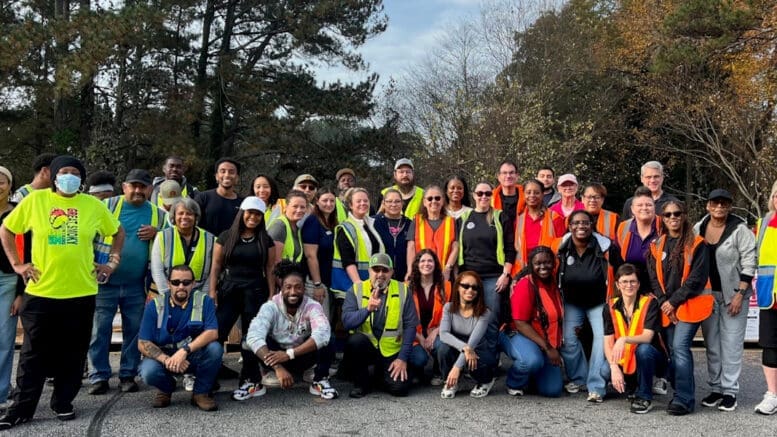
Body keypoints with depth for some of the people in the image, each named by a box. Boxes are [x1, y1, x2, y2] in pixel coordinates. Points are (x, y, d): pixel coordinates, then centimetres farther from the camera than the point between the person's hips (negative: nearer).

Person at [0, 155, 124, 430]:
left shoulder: (93, 205, 3)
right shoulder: (35, 199, 0)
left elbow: (118, 232, 16)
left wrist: (113, 262, 7)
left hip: (81, 293, 1)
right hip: (41, 292, -1)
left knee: (73, 354, 9)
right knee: (34, 354, 6)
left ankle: (63, 403, 25)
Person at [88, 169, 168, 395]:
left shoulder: (158, 215, 6)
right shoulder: (107, 206, 0)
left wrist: (157, 233, -7)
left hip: (137, 285, 2)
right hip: (105, 282, -2)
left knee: (134, 331, 8)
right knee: (100, 330, 3)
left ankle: (128, 375, 20)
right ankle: (99, 376, 13)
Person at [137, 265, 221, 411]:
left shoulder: (204, 301, -11)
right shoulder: (155, 305, -8)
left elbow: (212, 333, -22)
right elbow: (143, 343, -10)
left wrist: (185, 350, -36)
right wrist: (166, 360, -27)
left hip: (195, 356, 0)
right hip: (162, 355, 1)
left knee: (214, 348, -30)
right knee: (149, 373, -30)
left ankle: (200, 392, -5)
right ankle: (166, 387, 9)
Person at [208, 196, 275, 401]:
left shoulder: (265, 240, 7)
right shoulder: (226, 236, 6)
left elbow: (270, 269, 6)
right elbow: (216, 266, 6)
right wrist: (212, 292, -2)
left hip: (255, 292, 0)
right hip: (229, 290, 0)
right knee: (216, 334, -9)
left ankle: (250, 381, 13)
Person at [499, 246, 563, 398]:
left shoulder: (554, 283, 3)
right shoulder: (525, 285, -17)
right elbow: (520, 324, -20)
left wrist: (552, 348, 0)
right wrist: (547, 348, -22)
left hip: (548, 343, 6)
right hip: (519, 335, -6)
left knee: (553, 390, -7)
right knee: (532, 360, -38)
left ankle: (532, 375, 26)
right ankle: (514, 383, -4)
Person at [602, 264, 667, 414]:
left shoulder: (649, 303, -13)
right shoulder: (610, 307, -5)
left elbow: (647, 337, -24)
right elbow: (608, 342, -9)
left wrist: (624, 339, -42)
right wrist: (614, 367, -25)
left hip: (651, 358, -3)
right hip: (624, 360, 3)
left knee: (643, 348, -35)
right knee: (605, 371, -26)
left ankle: (645, 397, -13)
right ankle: (632, 387, 8)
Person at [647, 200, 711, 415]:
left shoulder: (697, 244, -2)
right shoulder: (657, 245, 10)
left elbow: (697, 278, -9)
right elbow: (653, 278, 7)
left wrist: (674, 301, -11)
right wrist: (663, 303, -6)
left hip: (688, 305, -4)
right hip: (666, 307, 4)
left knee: (680, 347, -14)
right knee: (672, 350, 6)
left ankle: (684, 399, -11)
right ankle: (681, 393, 18)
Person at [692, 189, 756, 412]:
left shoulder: (740, 229, -8)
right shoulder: (698, 229, 4)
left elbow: (749, 263, -9)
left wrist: (740, 294, -14)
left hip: (733, 293, -4)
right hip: (706, 293, 4)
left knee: (731, 343, -1)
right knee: (711, 343, 10)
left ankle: (730, 391, 8)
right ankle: (715, 387, 20)